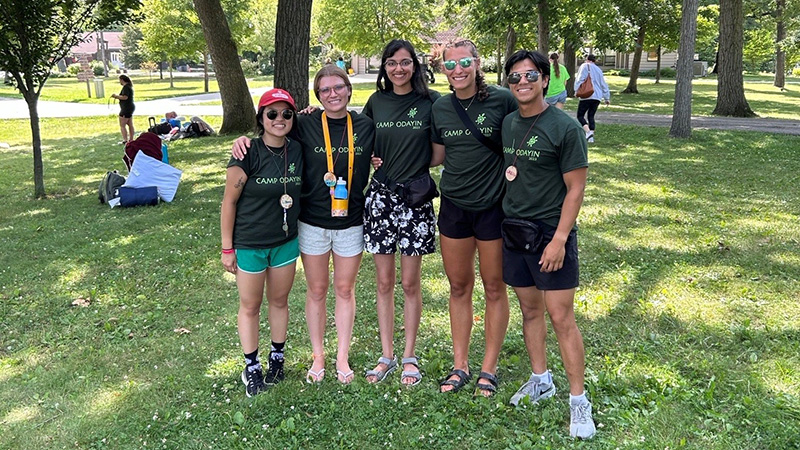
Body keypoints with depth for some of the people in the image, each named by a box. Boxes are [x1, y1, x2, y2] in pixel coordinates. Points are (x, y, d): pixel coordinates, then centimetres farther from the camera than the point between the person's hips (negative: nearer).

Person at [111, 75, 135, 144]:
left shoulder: (126, 87, -17)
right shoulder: (129, 86, 14)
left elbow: (125, 97, -27)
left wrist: (116, 96, -14)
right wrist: (117, 96, 11)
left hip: (126, 109, -11)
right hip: (130, 107, 11)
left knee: (122, 126, -6)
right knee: (130, 125, 14)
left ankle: (125, 141, -7)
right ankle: (131, 140, 19)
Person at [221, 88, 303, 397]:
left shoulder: (297, 150, -3)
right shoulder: (249, 154, -17)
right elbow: (229, 201, -13)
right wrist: (227, 248, -11)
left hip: (286, 241, 4)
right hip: (249, 244, -4)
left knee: (280, 300, 17)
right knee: (250, 306, 11)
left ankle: (277, 358, 36)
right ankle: (251, 367, 27)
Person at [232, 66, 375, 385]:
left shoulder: (365, 126, 1)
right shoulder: (306, 125, -6)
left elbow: (372, 169, 13)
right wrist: (245, 139, -14)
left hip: (351, 223, 2)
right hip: (313, 223, -1)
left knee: (345, 289, 11)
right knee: (317, 290, 11)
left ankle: (342, 356, 27)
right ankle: (317, 356, 27)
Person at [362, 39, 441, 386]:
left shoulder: (431, 102, -3)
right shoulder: (376, 102, 7)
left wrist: (421, 174, -10)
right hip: (380, 196, 3)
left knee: (410, 283, 4)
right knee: (384, 282, 8)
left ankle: (409, 356, 20)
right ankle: (387, 356, 21)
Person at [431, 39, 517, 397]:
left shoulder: (502, 100, -9)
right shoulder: (439, 108, 3)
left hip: (493, 206, -3)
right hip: (454, 206, 4)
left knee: (494, 287, 8)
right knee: (459, 287, 12)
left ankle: (489, 368, 24)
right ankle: (460, 365, 26)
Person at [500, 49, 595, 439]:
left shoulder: (564, 127, -10)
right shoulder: (507, 124, 7)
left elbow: (575, 189, -11)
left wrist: (559, 239, -17)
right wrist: (503, 221, 10)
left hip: (550, 232, -6)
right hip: (513, 231, 6)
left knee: (561, 317, -3)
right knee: (530, 309, 15)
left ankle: (578, 401, 9)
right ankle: (541, 381, 32)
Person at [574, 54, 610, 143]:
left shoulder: (585, 66, 2)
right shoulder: (598, 69, 20)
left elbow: (580, 79, -10)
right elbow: (603, 84, 22)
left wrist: (577, 91, -6)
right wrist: (607, 98, 27)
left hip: (587, 96, -6)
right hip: (597, 97, 6)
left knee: (580, 116, 0)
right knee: (591, 116, 13)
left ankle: (588, 132, -22)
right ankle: (591, 137, 5)